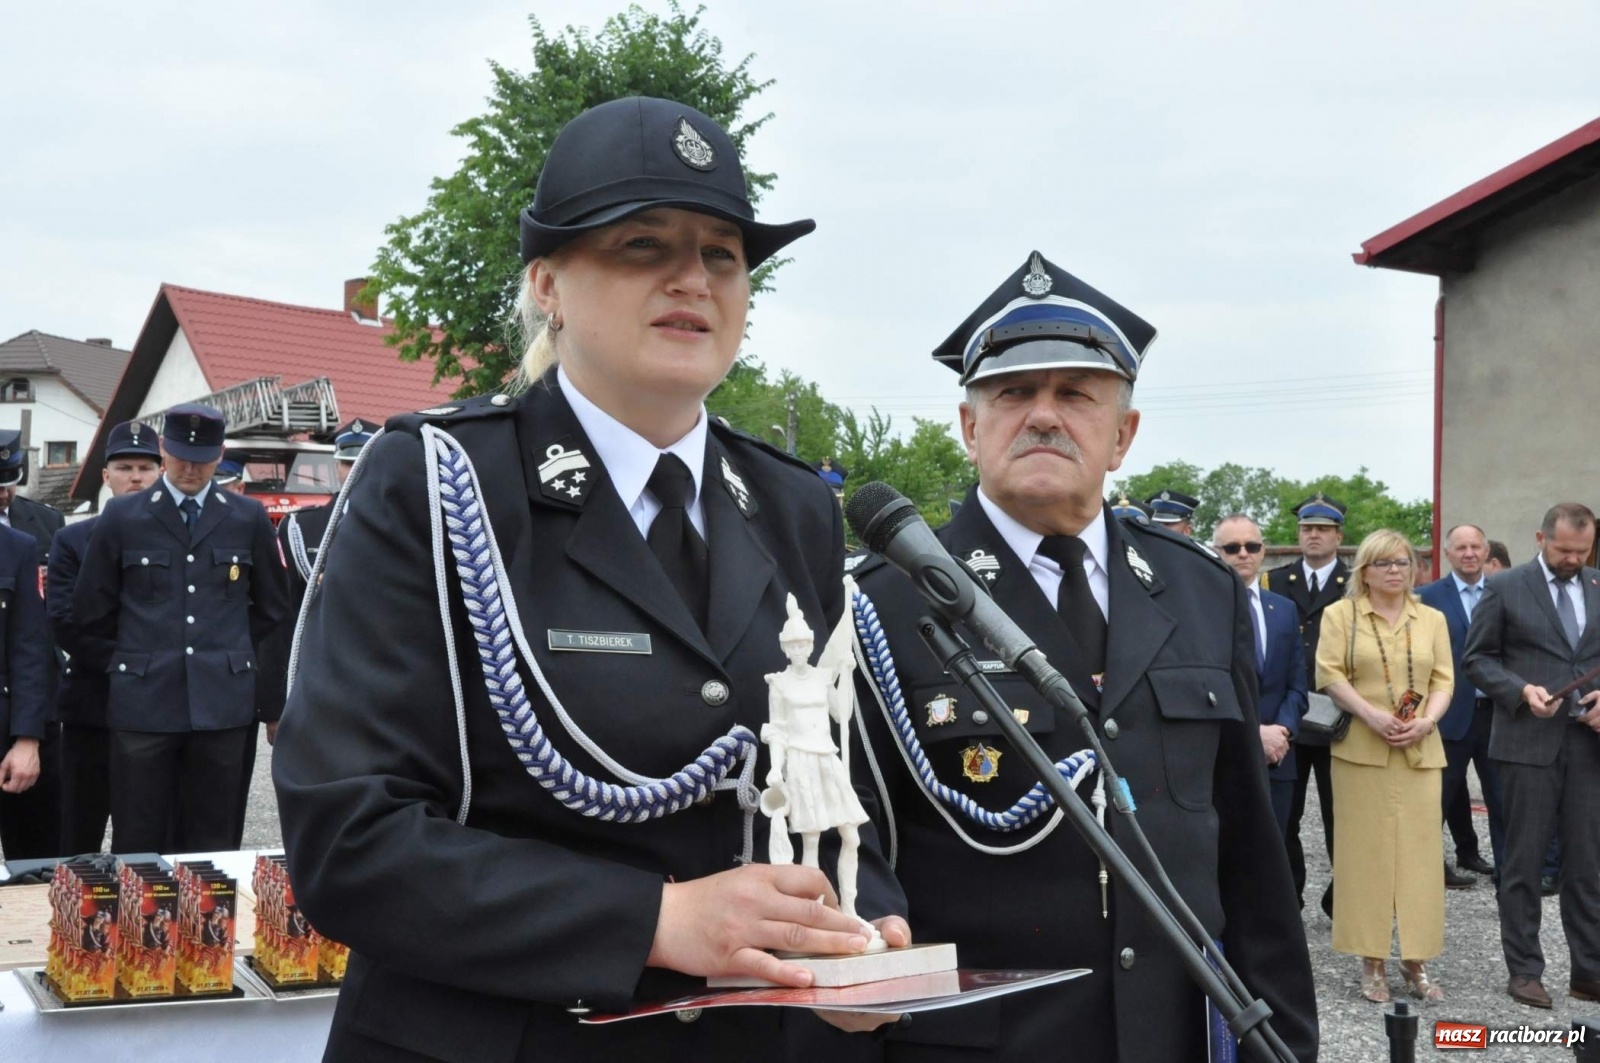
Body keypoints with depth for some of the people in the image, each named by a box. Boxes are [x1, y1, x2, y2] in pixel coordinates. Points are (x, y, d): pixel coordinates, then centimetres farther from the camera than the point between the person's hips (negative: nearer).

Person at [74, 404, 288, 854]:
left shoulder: (249, 518, 7)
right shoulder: (121, 516, 4)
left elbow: (271, 608, 17)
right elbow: (90, 613, 9)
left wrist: (226, 646, 11)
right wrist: (142, 646, 11)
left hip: (221, 700, 1)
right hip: (144, 699, -1)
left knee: (210, 844, 7)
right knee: (137, 846, 3)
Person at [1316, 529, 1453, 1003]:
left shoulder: (1433, 619, 13)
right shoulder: (1339, 614, 4)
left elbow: (1444, 679, 8)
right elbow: (1329, 674, -4)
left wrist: (1427, 720, -10)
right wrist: (1370, 714, -17)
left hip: (1420, 751, 3)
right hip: (1361, 749, -3)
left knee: (1419, 851, 2)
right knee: (1366, 850, 0)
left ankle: (1416, 961, 9)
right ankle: (1372, 961, 6)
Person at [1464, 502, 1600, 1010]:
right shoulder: (1505, 588, -1)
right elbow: (1478, 659, -1)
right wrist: (1522, 690, -16)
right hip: (1529, 741, -3)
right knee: (1524, 860, 4)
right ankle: (1524, 970, 13)